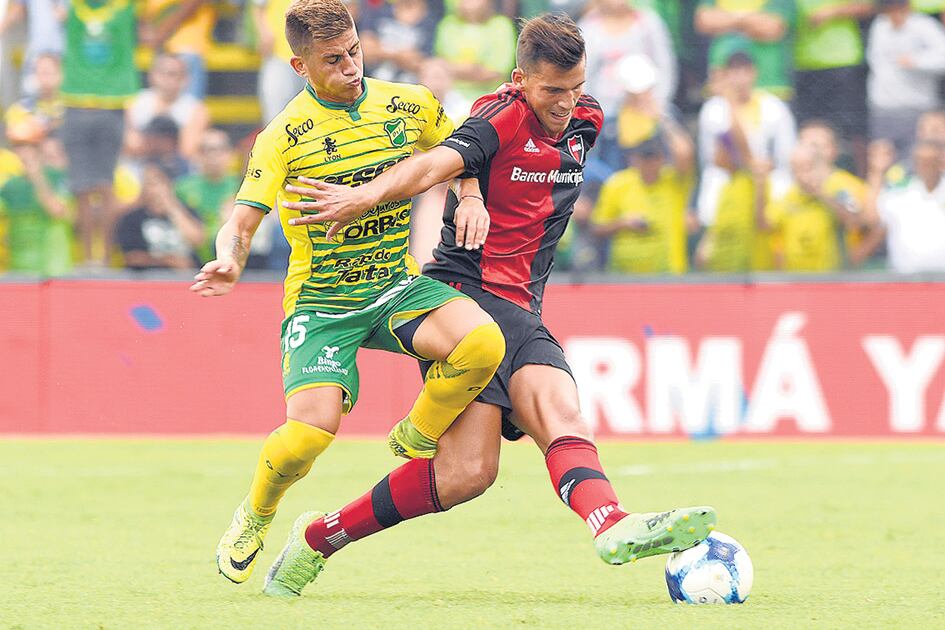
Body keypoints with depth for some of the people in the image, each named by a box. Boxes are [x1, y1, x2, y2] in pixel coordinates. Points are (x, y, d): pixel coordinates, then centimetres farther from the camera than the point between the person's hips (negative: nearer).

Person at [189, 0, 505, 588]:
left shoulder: (410, 104, 2)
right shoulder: (285, 136, -9)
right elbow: (243, 220, -13)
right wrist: (230, 263, -34)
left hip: (397, 286, 3)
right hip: (320, 302, -3)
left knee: (483, 342, -28)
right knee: (312, 429, -24)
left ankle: (415, 439, 2)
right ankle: (257, 514, 11)